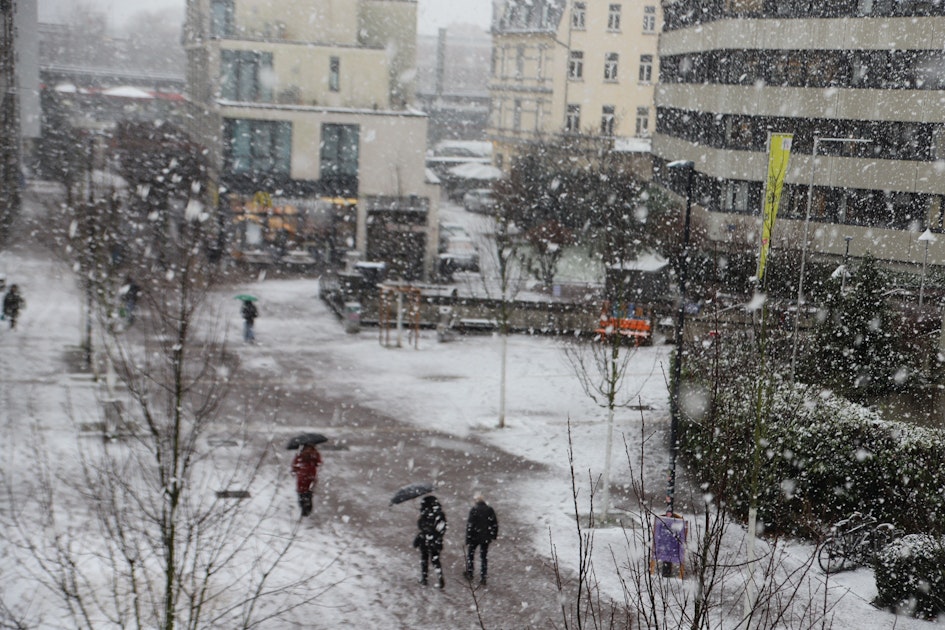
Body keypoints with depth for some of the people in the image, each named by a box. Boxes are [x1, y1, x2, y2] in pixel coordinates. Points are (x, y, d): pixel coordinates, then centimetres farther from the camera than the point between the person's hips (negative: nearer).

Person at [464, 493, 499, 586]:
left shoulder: (474, 510, -14)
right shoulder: (490, 510, 0)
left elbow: (470, 525, -15)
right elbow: (495, 523, 5)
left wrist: (468, 539, -10)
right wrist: (494, 535, 17)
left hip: (475, 537, -3)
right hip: (486, 538, 4)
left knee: (470, 554, 18)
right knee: (484, 557, 12)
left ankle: (469, 573, 25)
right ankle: (483, 578, 11)